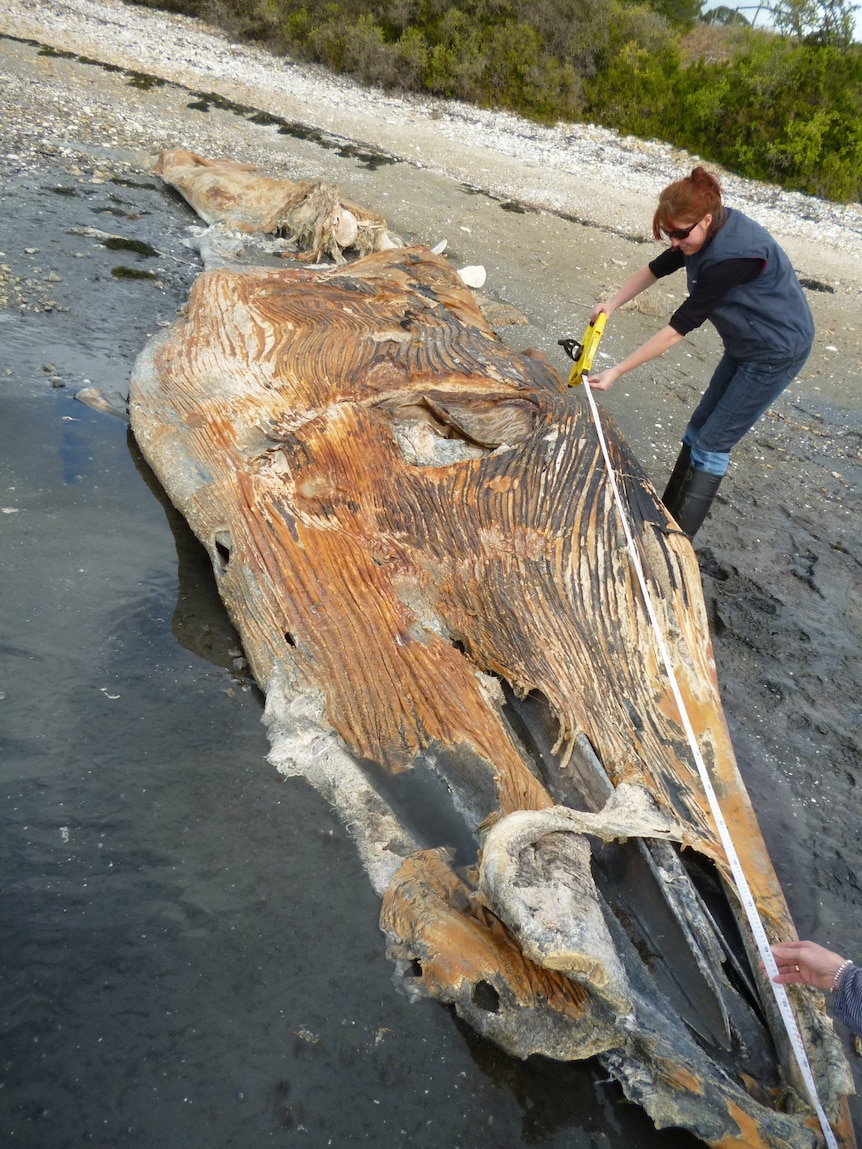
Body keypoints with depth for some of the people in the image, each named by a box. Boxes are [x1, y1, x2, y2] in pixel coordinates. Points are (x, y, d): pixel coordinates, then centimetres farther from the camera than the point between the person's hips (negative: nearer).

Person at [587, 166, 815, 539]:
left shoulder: (730, 257, -33)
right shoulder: (711, 230, -5)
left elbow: (678, 329, -31)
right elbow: (655, 269, 8)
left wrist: (617, 372, -28)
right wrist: (611, 305, -5)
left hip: (776, 352, -9)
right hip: (745, 346, 9)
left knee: (713, 443, -6)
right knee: (699, 428, 12)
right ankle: (666, 512, 25)